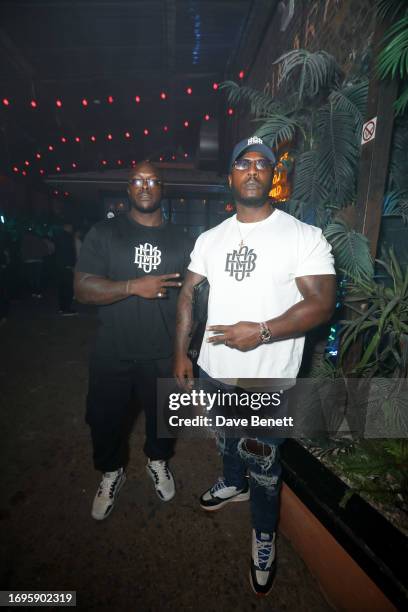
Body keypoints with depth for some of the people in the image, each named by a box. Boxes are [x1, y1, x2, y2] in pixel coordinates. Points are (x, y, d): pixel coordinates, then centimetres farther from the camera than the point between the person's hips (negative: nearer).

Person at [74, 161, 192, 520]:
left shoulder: (181, 239, 3)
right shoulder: (105, 233, -4)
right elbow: (82, 288, -11)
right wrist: (134, 286, -23)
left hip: (163, 353, 2)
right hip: (113, 354, -1)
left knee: (163, 413, 19)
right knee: (106, 418, 16)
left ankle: (158, 461, 51)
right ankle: (112, 472, 46)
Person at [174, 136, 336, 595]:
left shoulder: (304, 236, -10)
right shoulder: (210, 238, 4)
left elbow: (322, 303, -15)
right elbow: (187, 295, 6)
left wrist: (261, 331, -25)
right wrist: (180, 353, 1)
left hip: (268, 378, -4)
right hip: (215, 369, 5)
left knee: (264, 467, 12)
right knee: (227, 440, 28)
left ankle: (264, 534, 42)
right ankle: (233, 484, 59)